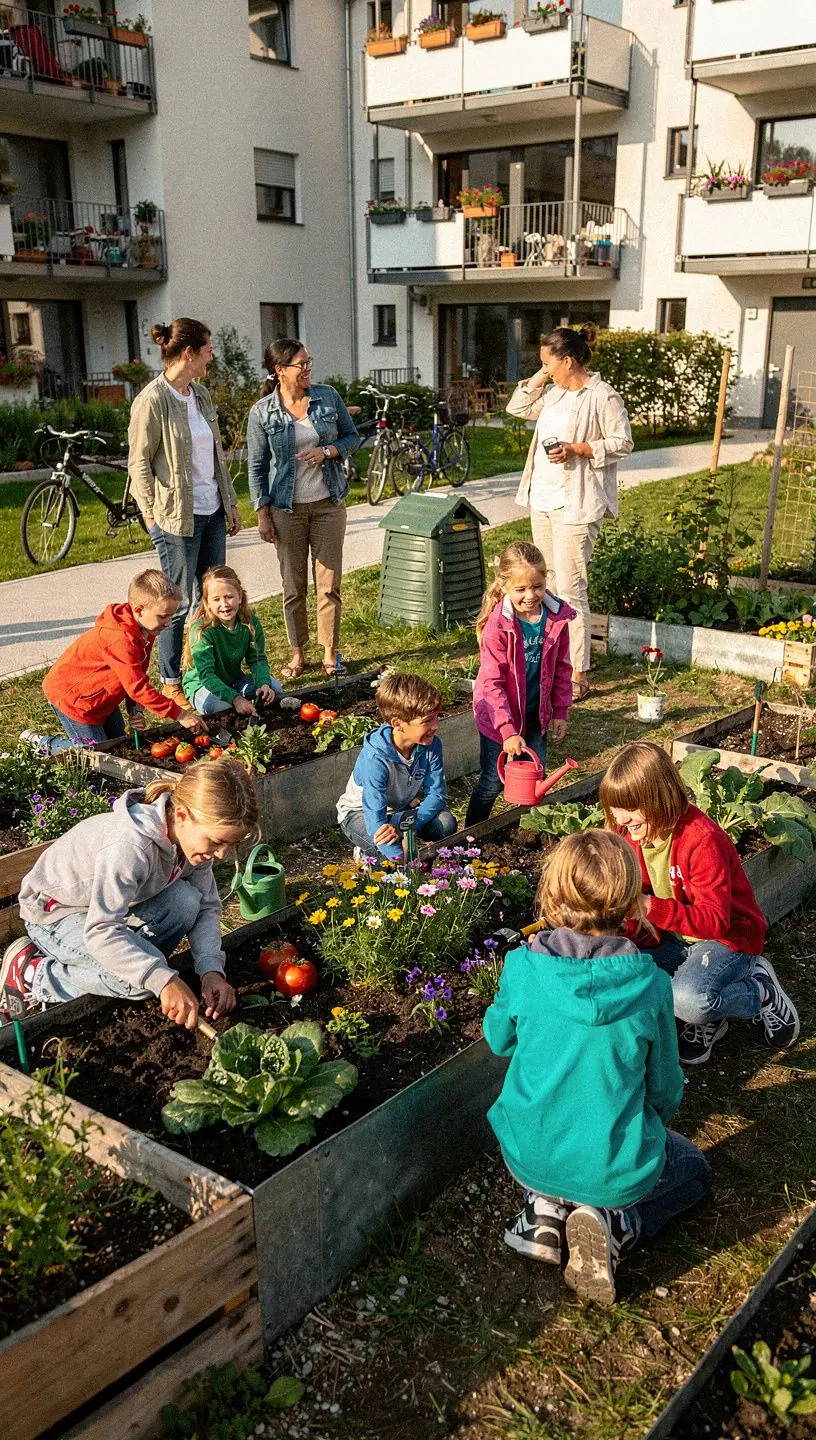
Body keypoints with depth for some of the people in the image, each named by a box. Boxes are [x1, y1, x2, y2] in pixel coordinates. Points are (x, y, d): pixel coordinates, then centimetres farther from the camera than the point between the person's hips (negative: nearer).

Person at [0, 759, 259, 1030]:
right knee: (144, 981, -27)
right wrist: (164, 980, -45)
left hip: (114, 904, 7)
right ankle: (31, 974, -8)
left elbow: (207, 907, -6)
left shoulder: (193, 837, -14)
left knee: (186, 901, -19)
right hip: (54, 914, -7)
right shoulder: (131, 845, -39)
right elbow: (100, 931, -40)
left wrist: (211, 969, -22)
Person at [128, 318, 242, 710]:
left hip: (212, 513, 8)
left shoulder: (201, 394, 9)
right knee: (179, 603, 1)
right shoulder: (152, 401, -14)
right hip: (177, 517, -8)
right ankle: (170, 683, 15)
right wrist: (154, 519, -11)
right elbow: (139, 464, -12)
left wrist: (230, 502, 15)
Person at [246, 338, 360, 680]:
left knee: (329, 582, 3)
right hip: (288, 508, -1)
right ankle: (298, 654, 18)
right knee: (293, 585, 6)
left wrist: (327, 451, -11)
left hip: (328, 504, 1)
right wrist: (263, 514, -4)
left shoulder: (328, 397, 0)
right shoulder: (262, 412, -5)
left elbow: (352, 437, 9)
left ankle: (330, 653, 14)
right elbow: (256, 466, -1)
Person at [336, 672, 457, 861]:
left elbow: (437, 795, -19)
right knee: (386, 841, -36)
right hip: (360, 812, -5)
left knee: (446, 823, -21)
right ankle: (366, 853, -1)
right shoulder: (375, 759, -36)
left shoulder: (431, 745, -20)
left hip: (401, 809, 5)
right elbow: (375, 819, -39)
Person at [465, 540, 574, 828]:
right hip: (498, 713, -4)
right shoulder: (498, 625, -23)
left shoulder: (557, 618, -9)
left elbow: (562, 668, 5)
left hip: (536, 712, 5)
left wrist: (560, 712, 6)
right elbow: (492, 682, -23)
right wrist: (508, 731, -28)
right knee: (493, 781, 5)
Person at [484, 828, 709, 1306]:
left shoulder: (523, 967, -16)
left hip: (528, 1158, 3)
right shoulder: (651, 984, -18)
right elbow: (665, 1089, -3)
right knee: (693, 1167, 29)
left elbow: (498, 1039, 5)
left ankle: (545, 1207, 8)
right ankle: (615, 1223, 0)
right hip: (614, 1171, -3)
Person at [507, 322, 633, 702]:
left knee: (570, 588, -10)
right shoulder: (554, 393, 13)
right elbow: (517, 408, 21)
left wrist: (577, 449, -20)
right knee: (548, 585, 15)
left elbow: (622, 441, -11)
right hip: (542, 499, 9)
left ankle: (577, 677, -4)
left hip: (575, 505, -9)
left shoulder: (601, 396, -10)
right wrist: (539, 378, 9)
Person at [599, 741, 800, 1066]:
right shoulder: (633, 834, -5)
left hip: (728, 937, -7)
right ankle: (707, 1015, -3)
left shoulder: (702, 841, -28)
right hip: (674, 938, 7)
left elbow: (715, 920, -32)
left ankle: (761, 991, -3)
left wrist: (652, 908, -43)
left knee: (688, 1000, -35)